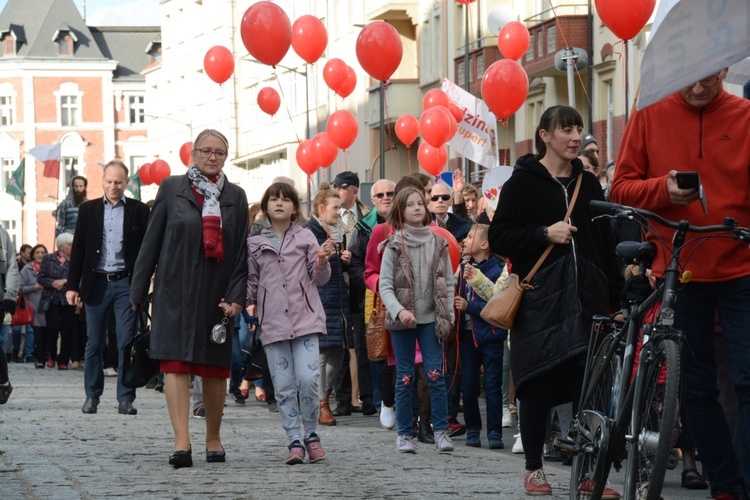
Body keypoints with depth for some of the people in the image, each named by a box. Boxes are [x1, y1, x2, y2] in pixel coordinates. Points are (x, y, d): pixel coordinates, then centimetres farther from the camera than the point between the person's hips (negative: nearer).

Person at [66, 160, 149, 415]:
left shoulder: (139, 211, 3)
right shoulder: (88, 210, 8)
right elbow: (78, 250, 9)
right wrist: (72, 286, 3)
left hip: (126, 283, -2)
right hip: (96, 283, 2)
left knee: (127, 344, -4)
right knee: (94, 344, 6)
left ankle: (125, 399, 0)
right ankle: (92, 395, 16)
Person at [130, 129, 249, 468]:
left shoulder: (235, 197, 8)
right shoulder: (172, 189, 4)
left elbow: (241, 251, 6)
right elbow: (152, 241, 5)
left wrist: (236, 296, -4)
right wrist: (138, 290, 3)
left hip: (216, 295, 2)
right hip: (175, 292, -2)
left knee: (215, 368, 6)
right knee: (176, 363, -11)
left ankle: (214, 439, 22)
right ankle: (182, 444, -17)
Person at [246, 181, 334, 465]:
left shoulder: (305, 237, 8)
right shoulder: (255, 244, 13)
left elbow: (320, 279, 8)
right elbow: (251, 281, 18)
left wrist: (322, 262, -12)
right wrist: (245, 303, 1)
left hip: (305, 318, -2)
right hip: (273, 321, 2)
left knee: (308, 378, -13)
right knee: (283, 385, -1)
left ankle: (311, 435, 3)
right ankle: (294, 441, 4)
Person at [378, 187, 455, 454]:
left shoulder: (438, 244, 6)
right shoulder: (394, 246, -1)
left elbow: (448, 284, 8)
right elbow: (385, 285, -5)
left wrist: (447, 317, -1)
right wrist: (399, 311, -21)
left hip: (431, 319, 1)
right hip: (402, 321, -1)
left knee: (436, 374, -6)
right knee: (405, 377, 3)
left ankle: (441, 431, 1)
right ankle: (404, 434, 9)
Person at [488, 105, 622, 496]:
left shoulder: (589, 184, 15)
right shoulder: (523, 182, 2)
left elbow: (606, 244, 14)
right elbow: (499, 237, -2)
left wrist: (616, 298, 8)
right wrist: (544, 234, -15)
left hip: (586, 295, 4)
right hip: (539, 298, -3)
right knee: (539, 386, -1)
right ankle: (533, 469, 11)